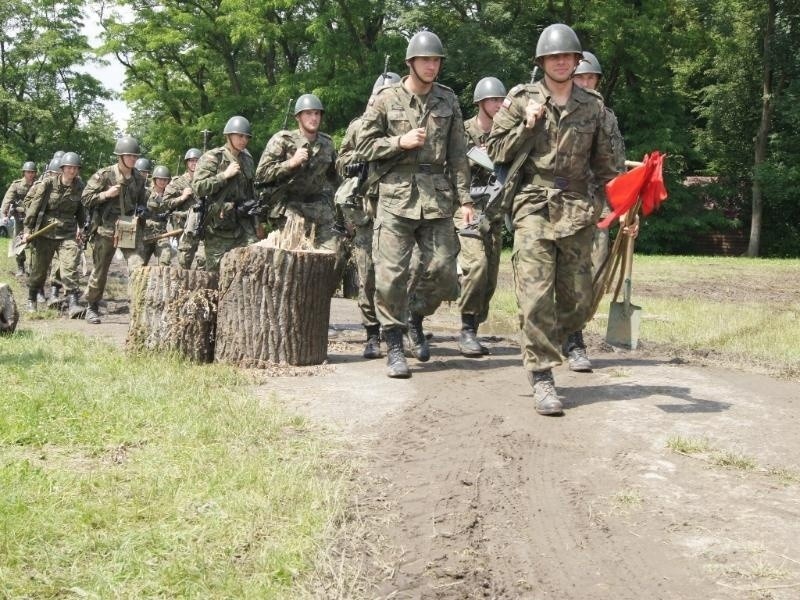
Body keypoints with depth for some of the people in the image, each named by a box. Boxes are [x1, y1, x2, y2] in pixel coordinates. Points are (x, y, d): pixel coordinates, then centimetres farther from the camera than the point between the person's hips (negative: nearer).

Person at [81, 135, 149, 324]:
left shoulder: (139, 178, 6)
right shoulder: (104, 175, -7)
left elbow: (142, 202, 22)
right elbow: (85, 198, -5)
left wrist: (141, 211, 1)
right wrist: (107, 194, -18)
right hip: (106, 229, -3)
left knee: (138, 268, -13)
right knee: (100, 272, 9)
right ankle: (92, 307, 26)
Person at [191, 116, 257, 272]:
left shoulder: (248, 160, 15)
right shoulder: (212, 158, -4)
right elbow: (197, 187, -13)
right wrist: (225, 175, -15)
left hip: (243, 224, 5)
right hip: (219, 225, -5)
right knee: (215, 271, 0)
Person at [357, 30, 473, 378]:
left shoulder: (448, 100, 10)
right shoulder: (385, 99, 1)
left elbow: (458, 153, 10)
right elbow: (365, 146, 3)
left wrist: (464, 198, 4)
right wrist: (401, 142, -11)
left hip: (437, 197, 3)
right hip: (396, 196, -3)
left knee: (443, 270, 3)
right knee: (391, 274, -5)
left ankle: (415, 318, 30)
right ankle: (394, 347, 4)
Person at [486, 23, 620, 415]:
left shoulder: (593, 106, 13)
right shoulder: (522, 100, 5)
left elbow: (604, 163, 16)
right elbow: (496, 150, 7)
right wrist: (527, 126, -7)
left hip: (577, 210, 3)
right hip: (534, 206, -3)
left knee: (578, 300, 5)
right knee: (536, 295, -11)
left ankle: (540, 347, 31)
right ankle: (542, 378, -7)